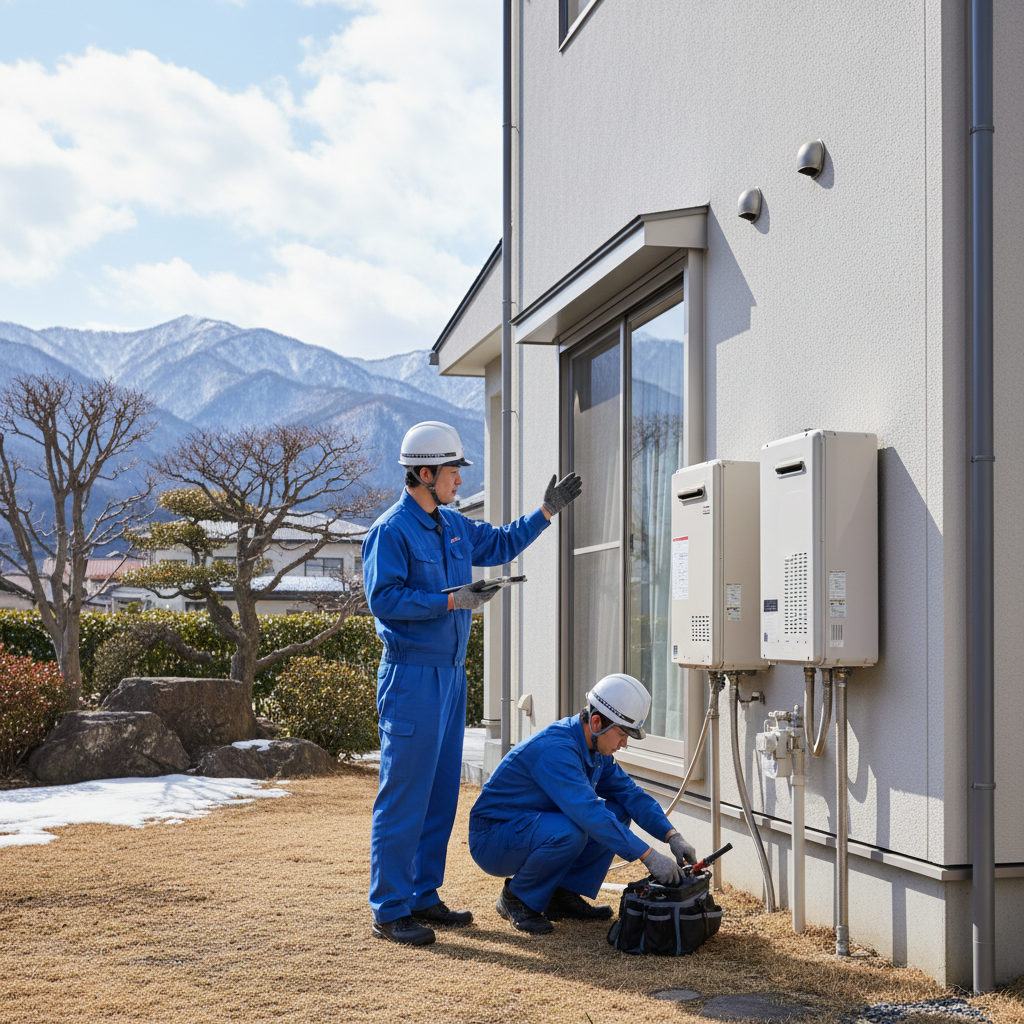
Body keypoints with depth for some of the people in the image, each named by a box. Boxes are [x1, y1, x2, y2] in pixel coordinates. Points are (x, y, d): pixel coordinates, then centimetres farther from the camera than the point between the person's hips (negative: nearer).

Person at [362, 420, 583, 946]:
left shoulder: (454, 526, 14)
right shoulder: (391, 529, -11)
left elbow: (500, 544, 29)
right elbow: (383, 598, -19)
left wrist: (546, 512, 21)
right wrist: (451, 601, -20)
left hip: (450, 673, 9)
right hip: (411, 675, -9)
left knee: (441, 793, 12)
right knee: (404, 795, -6)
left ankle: (423, 896, 22)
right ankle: (389, 909, 1)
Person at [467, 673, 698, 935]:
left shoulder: (594, 746, 0)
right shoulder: (554, 749, -30)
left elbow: (628, 792, 5)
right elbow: (589, 813, -37)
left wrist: (672, 836, -10)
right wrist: (648, 856, -36)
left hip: (533, 829, 9)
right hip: (492, 840, -9)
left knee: (619, 810, -3)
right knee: (569, 831, -36)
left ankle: (564, 895, 3)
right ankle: (517, 898, -10)